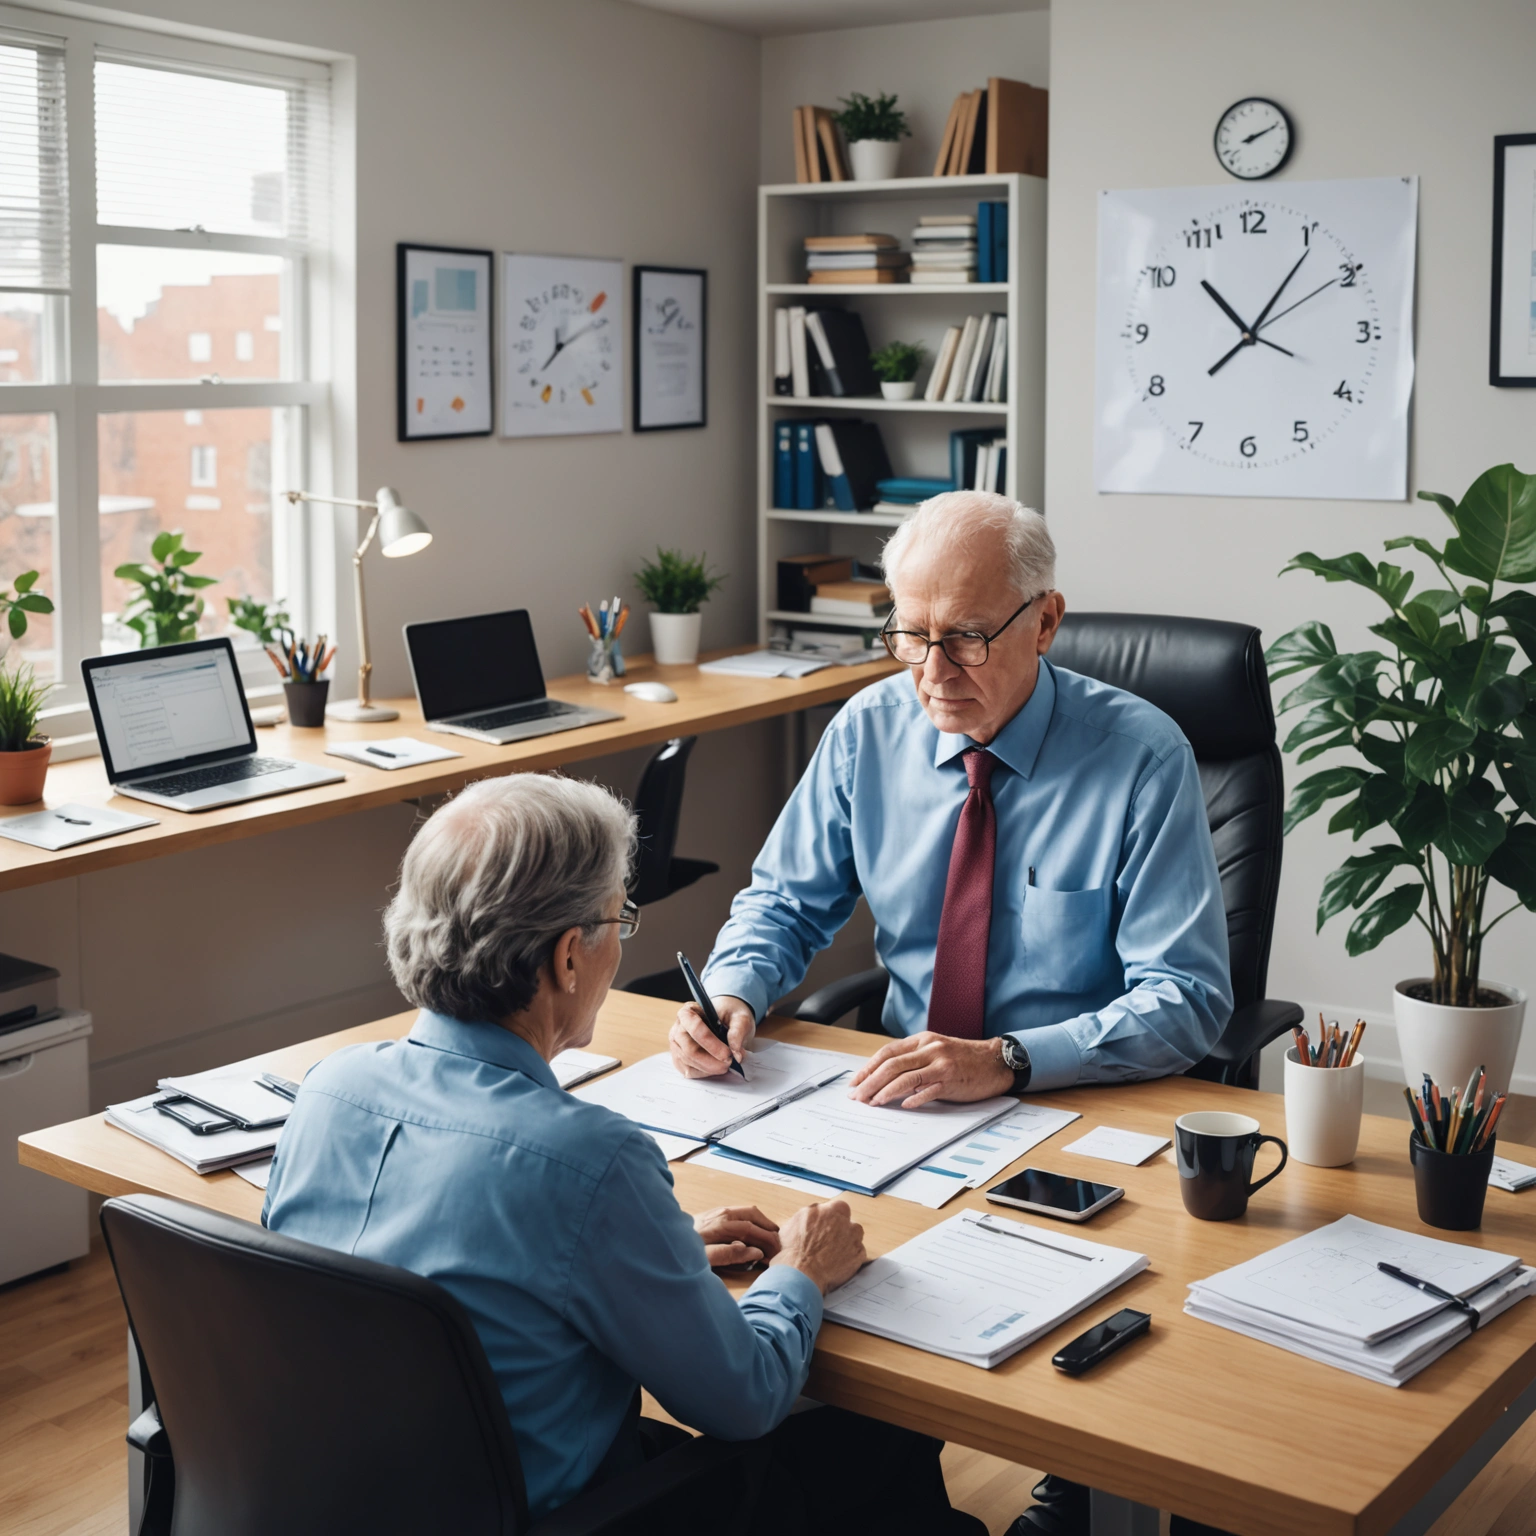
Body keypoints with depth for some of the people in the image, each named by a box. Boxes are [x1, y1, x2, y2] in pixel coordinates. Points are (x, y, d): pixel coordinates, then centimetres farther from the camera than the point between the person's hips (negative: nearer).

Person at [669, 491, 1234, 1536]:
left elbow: (1186, 1000, -17)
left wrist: (1004, 1061, -31)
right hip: (905, 1090, 4)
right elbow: (789, 899, 10)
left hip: (1084, 1106, -3)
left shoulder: (1141, 756, -13)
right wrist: (731, 995, -12)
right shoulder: (870, 730, -1)